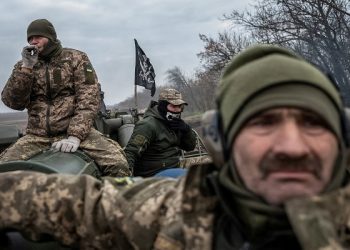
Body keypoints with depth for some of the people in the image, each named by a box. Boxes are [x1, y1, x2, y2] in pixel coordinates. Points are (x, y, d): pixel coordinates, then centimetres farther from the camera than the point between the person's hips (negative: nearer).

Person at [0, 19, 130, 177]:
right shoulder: (24, 66, 15)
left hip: (75, 130, -2)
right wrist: (26, 67, -10)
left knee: (117, 164, -25)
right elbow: (14, 103, 2)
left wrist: (75, 136, -18)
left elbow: (88, 100, -4)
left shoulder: (76, 59, 7)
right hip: (37, 136, 2)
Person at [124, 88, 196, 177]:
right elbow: (131, 152, -22)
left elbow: (190, 146, 13)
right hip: (153, 175, -9)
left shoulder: (173, 123, 11)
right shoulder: (148, 125, -15)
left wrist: (186, 129, -7)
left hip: (173, 169, 9)